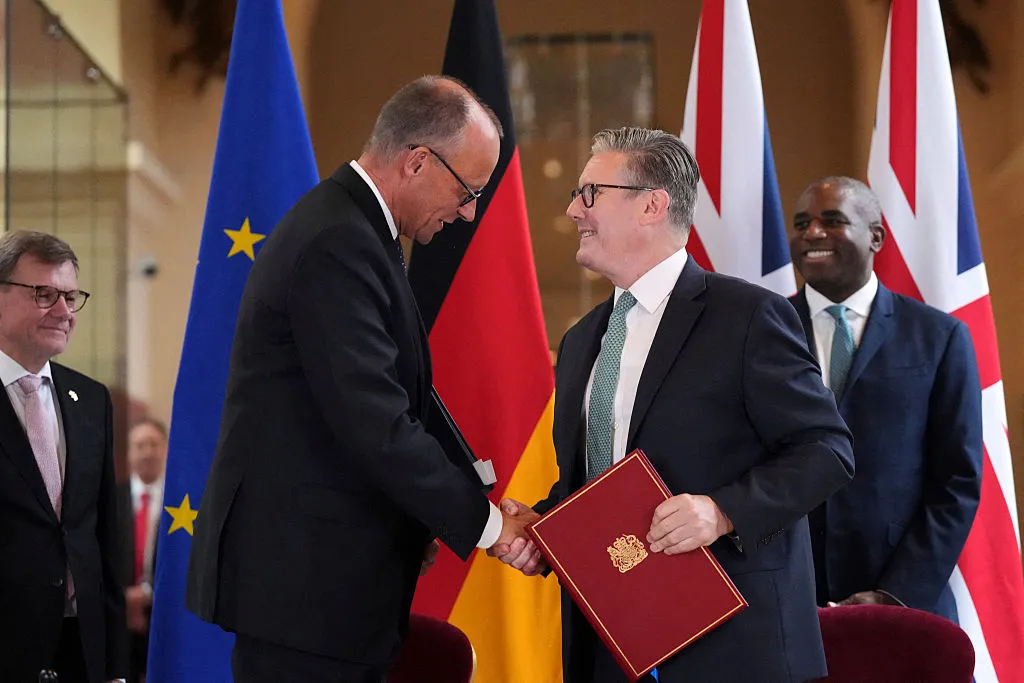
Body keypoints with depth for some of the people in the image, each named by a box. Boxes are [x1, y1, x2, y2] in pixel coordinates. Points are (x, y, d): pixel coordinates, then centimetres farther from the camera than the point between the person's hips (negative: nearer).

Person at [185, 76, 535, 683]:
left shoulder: (352, 225, 14)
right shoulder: (336, 245, -19)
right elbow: (375, 425, -24)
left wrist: (419, 520, 9)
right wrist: (483, 522, -14)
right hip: (302, 572, -10)